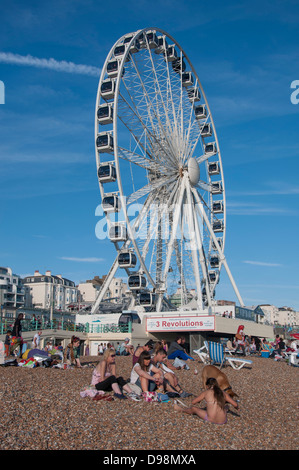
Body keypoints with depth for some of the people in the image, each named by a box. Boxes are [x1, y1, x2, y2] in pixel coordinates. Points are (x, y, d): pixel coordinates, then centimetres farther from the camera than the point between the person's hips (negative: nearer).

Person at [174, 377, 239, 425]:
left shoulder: (206, 392, -1)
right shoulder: (223, 393, 5)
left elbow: (193, 402, 7)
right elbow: (235, 405, 7)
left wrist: (199, 401, 31)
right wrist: (236, 407, 32)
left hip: (210, 420, -2)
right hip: (223, 421, 3)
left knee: (193, 409, 25)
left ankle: (180, 409, 51)